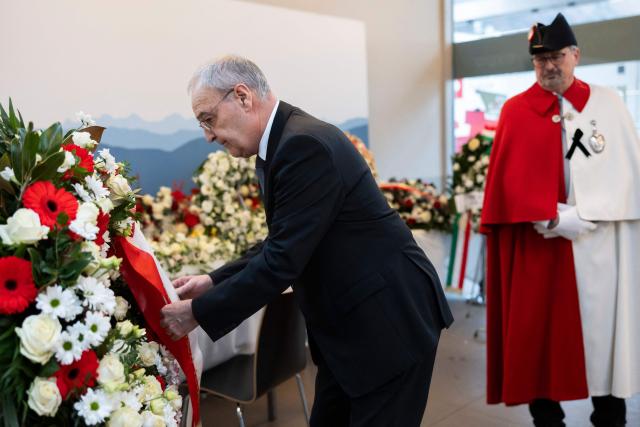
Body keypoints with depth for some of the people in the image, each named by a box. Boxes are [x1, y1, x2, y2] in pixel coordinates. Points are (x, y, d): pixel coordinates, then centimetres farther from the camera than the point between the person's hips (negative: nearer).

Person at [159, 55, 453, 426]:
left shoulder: (305, 144, -24)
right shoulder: (283, 142, 6)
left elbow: (282, 261, -26)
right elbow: (280, 244, 13)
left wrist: (199, 313, -16)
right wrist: (215, 282, 4)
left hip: (390, 321, -9)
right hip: (348, 324, 9)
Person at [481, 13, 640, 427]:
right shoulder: (516, 110, 5)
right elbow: (512, 180, -2)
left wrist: (579, 216, -9)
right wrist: (550, 221, -12)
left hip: (601, 240, 1)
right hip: (538, 242, -1)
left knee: (604, 325, 5)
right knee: (542, 327, 3)